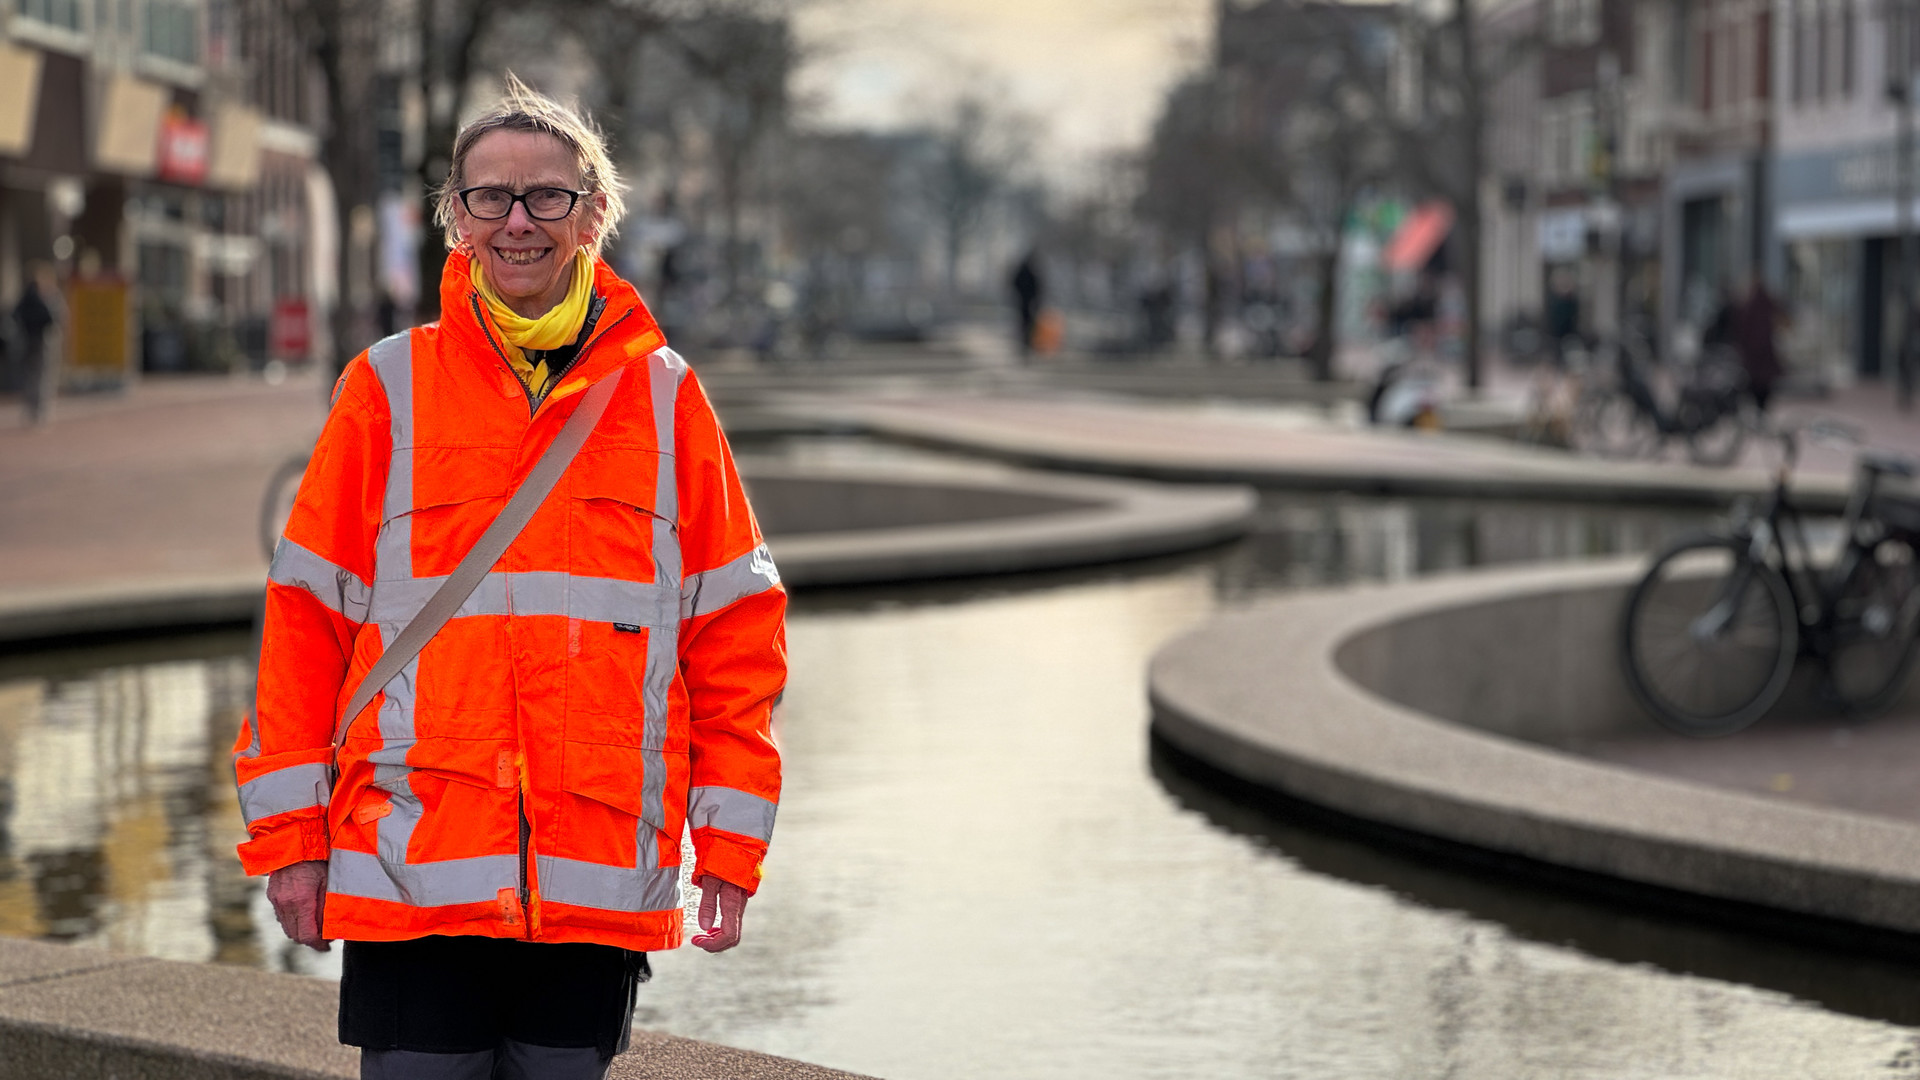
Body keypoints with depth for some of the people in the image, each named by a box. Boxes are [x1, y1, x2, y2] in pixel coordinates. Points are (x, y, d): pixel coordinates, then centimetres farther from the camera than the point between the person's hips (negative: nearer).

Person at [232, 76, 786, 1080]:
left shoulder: (663, 395, 8)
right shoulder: (389, 386, 5)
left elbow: (734, 625, 9)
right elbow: (306, 613, 6)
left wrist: (729, 843, 4)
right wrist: (289, 832, 1)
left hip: (602, 878, 1)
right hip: (411, 861, -1)